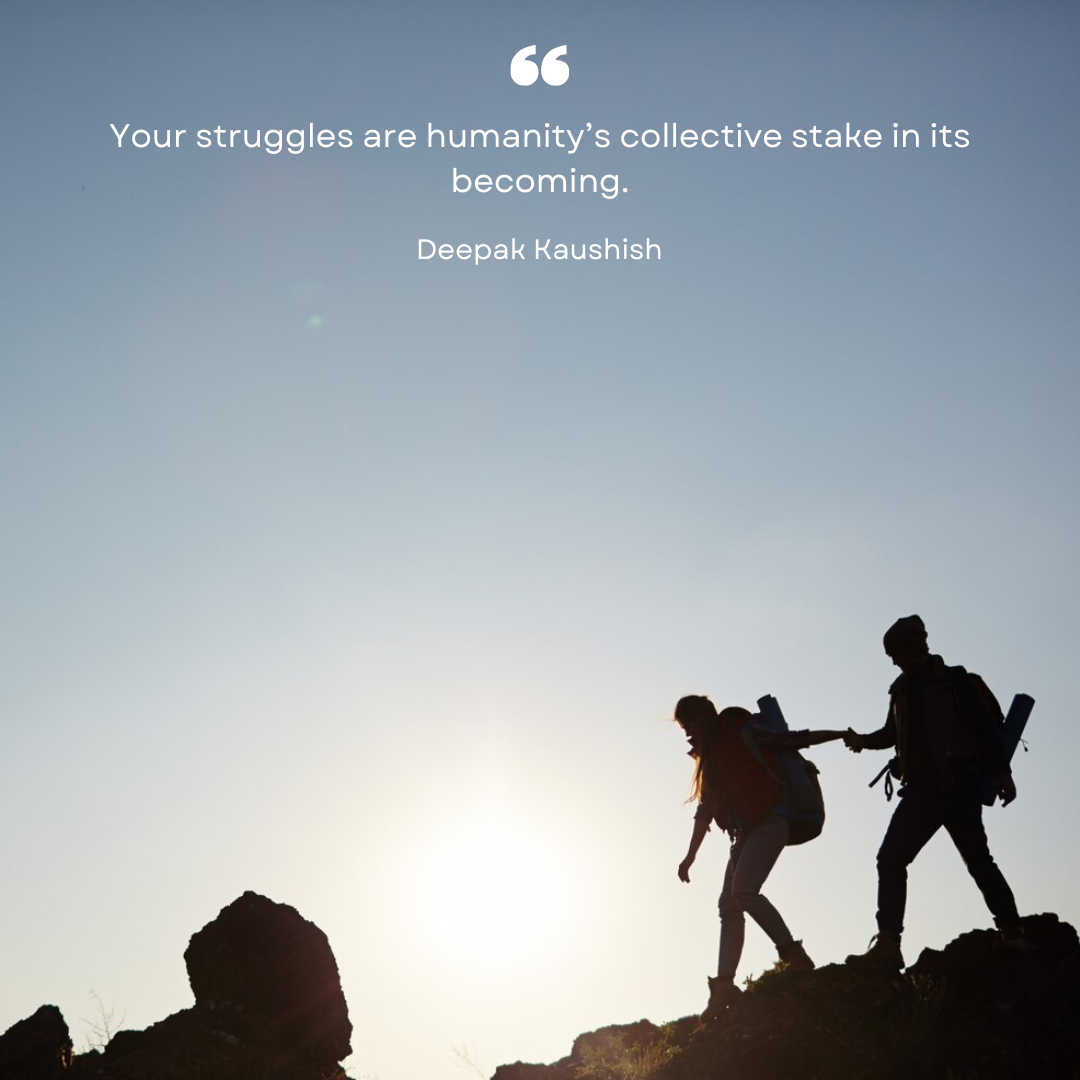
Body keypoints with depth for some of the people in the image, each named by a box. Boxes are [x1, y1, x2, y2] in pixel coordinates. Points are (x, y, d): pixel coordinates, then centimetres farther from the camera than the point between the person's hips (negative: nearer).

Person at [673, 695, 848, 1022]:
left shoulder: (743, 730, -4)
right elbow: (705, 809, 23)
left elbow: (790, 740, -3)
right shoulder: (708, 755, 20)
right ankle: (724, 986, -3)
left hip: (771, 819, -9)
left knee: (743, 890, -24)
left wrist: (842, 735, -6)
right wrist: (690, 855, 22)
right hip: (746, 830, 9)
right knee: (729, 904, -1)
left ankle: (795, 956, -17)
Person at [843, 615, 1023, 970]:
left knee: (977, 859, -10)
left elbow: (987, 725, -5)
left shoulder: (954, 681, 0)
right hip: (921, 790, 6)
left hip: (958, 787, -6)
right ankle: (887, 944, -7)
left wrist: (1001, 771, -13)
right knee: (891, 858, -4)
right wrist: (864, 740, 10)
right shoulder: (902, 689, 17)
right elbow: (893, 732, 29)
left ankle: (1012, 934, 1)